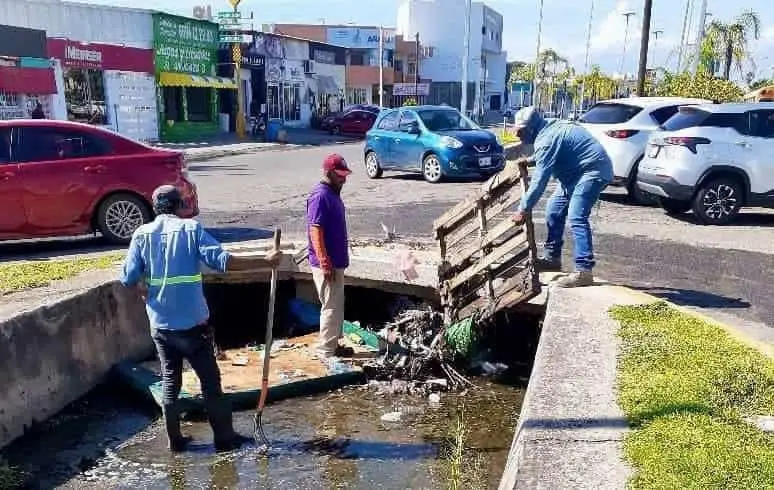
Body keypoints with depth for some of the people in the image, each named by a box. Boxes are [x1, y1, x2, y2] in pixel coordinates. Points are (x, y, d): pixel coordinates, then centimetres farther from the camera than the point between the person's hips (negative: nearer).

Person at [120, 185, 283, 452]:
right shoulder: (191, 228, -8)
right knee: (210, 380, 8)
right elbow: (223, 261, -19)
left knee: (170, 380, 17)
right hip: (192, 323, -3)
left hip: (160, 325, 4)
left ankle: (174, 439, 22)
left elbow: (128, 278, -3)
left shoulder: (142, 234, 1)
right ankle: (224, 438, 16)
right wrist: (265, 261, -15)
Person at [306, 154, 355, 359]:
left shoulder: (333, 193, 12)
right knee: (331, 307, -3)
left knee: (337, 306, 17)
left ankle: (334, 345, 28)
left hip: (336, 262, 10)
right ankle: (326, 352, 6)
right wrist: (325, 265, -24)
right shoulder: (320, 196, -18)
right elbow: (315, 232, -23)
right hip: (327, 264, -10)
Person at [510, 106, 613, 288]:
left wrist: (523, 209, -19)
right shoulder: (549, 130, 8)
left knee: (576, 217, -22)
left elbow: (539, 181, -24)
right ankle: (552, 257, 22)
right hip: (578, 171, 11)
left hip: (593, 170, -11)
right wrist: (529, 160, 15)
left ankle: (584, 270, -26)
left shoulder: (546, 139, -23)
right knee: (554, 211, 13)